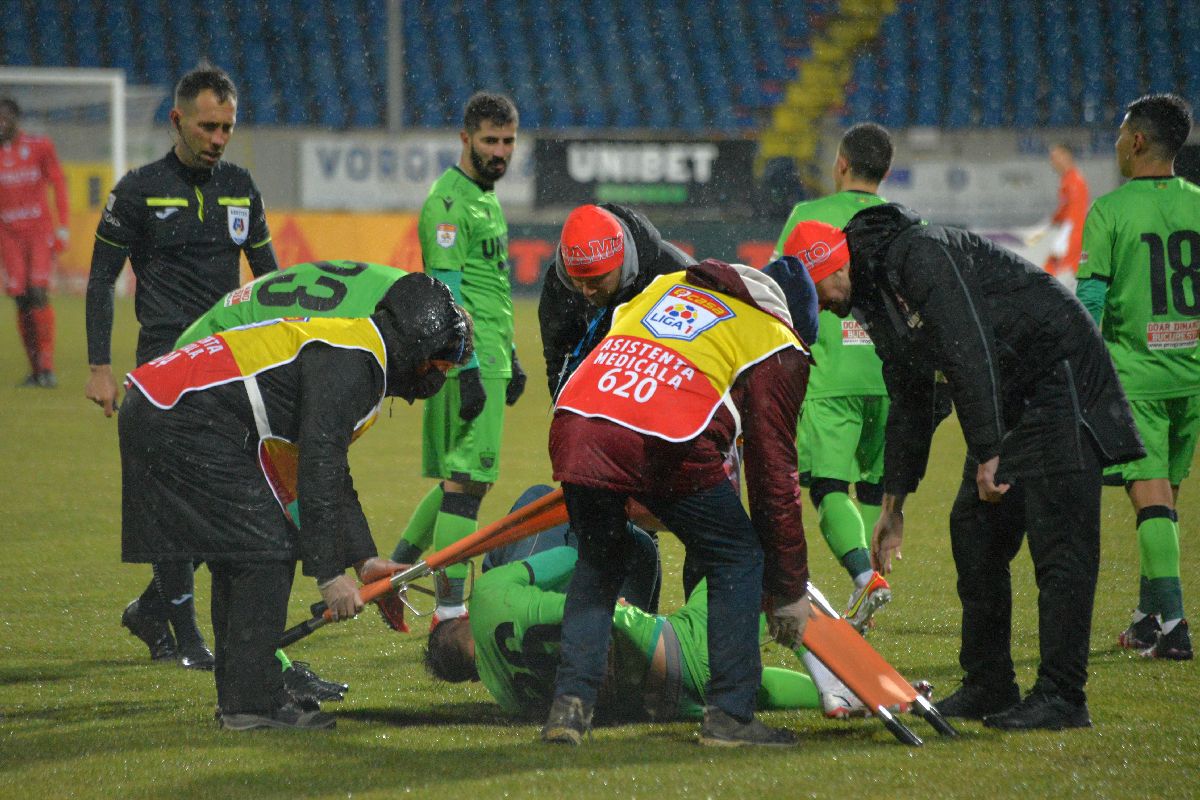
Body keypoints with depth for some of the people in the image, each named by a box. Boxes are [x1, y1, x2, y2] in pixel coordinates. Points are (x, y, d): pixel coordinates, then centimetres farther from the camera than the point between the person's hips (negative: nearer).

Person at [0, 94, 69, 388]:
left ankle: (47, 366, -13)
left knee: (39, 294, -15)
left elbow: (59, 185, 2)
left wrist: (63, 227, -4)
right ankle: (35, 370, 6)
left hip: (41, 231, -2)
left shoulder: (39, 147, 0)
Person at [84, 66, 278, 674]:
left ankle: (151, 609, 18)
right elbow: (101, 279, 0)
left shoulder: (240, 189, 12)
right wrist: (99, 368, -5)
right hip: (167, 361, -5)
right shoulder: (139, 191, -2)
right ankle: (185, 635, -3)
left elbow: (268, 276, 20)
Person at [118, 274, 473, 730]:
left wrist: (365, 560, 24)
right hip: (182, 423, -11)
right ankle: (251, 703, -6)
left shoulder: (353, 354, 21)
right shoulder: (351, 364, -13)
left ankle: (240, 696, 20)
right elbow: (318, 471, -19)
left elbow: (331, 470, 29)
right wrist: (329, 573, -16)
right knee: (265, 552, -8)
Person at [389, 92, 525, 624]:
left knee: (462, 478, 14)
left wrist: (511, 359, 27)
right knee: (466, 480, -10)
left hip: (489, 359, 10)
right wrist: (468, 369, -23)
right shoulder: (448, 202, -12)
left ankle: (395, 572, 23)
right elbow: (446, 292, -18)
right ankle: (450, 609, -9)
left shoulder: (485, 197, 20)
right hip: (468, 362, -10)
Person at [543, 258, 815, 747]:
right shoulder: (776, 348, 19)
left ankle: (570, 704, 20)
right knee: (737, 561, 16)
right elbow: (774, 474, 16)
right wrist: (791, 588, 23)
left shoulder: (667, 285, 34)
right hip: (667, 445, -5)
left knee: (598, 560, 28)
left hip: (575, 425, 5)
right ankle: (729, 714, 13)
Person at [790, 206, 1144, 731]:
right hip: (1009, 400, 10)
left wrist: (988, 456, -26)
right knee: (973, 531, 7)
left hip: (1061, 377, -10)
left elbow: (970, 354, -27)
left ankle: (1062, 697, -15)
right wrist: (892, 509, 23)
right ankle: (989, 688, 13)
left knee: (1058, 542, -12)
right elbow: (909, 408, 21)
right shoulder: (875, 302, 12)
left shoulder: (919, 255, -19)